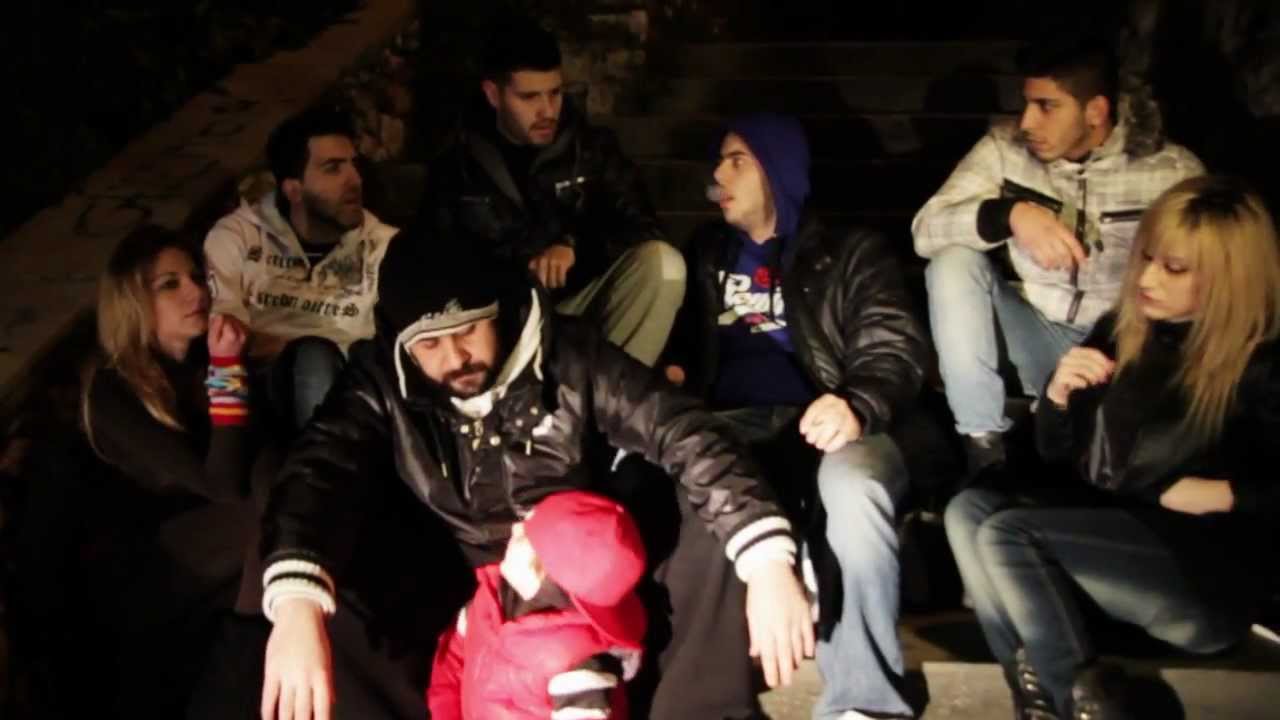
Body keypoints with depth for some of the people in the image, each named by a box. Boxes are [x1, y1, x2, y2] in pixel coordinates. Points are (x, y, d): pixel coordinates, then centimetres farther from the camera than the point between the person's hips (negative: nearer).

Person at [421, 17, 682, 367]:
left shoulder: (591, 146, 3)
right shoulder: (455, 166, 4)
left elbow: (641, 224, -4)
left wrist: (575, 246, -22)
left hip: (577, 303, 1)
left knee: (662, 263, -25)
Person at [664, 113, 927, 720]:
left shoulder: (851, 252, 13)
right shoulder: (707, 252, 27)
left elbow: (893, 349, -2)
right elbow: (683, 335, 32)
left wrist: (858, 405, -25)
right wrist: (672, 372, 5)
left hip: (819, 425, -3)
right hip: (730, 428, 3)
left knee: (854, 486, -39)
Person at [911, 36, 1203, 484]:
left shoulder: (1171, 170, -6)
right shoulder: (1005, 149, -5)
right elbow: (925, 229, -14)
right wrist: (1012, 213, -30)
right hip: (1037, 340, 2)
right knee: (954, 260, -23)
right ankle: (984, 444, -14)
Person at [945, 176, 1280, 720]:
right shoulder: (1119, 331, 9)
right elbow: (1057, 451, 14)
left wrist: (1225, 493, -17)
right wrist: (1059, 393, -4)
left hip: (1209, 573, -7)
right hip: (1106, 534, 7)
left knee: (1005, 534, -23)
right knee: (969, 510, -12)